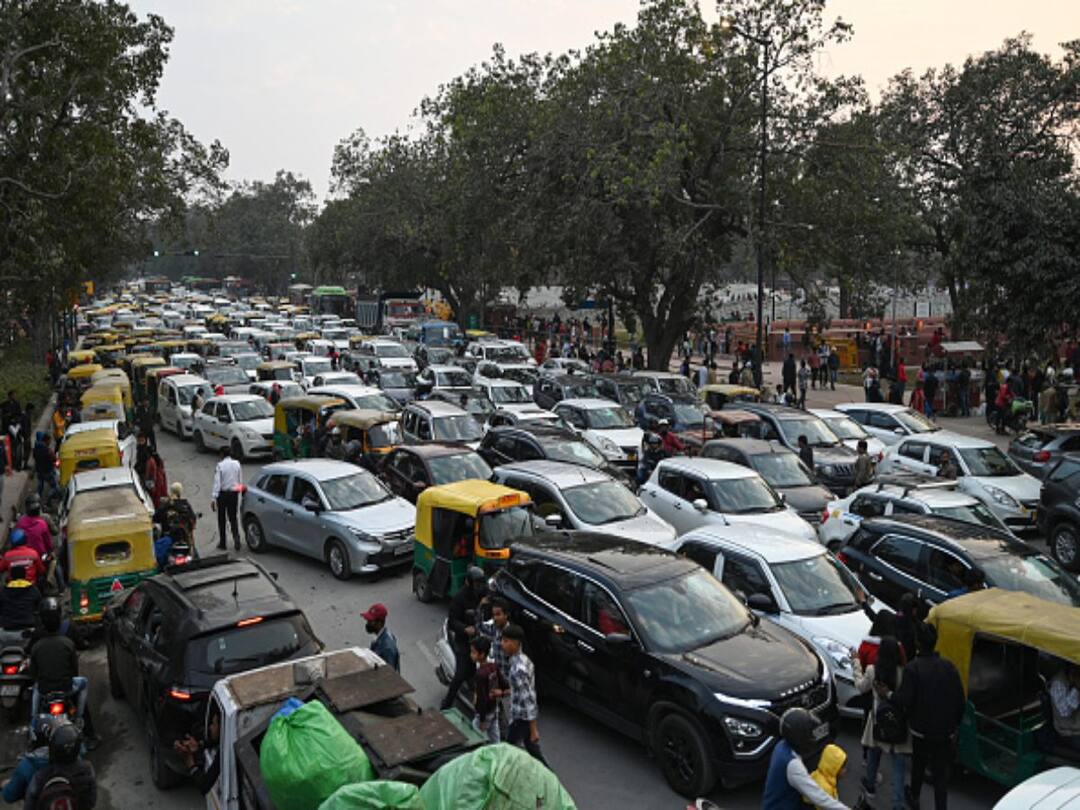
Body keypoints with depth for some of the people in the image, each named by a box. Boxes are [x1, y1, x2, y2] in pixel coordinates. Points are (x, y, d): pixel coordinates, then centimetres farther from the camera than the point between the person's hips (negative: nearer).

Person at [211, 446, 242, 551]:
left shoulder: (220, 465, -13)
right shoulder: (237, 464, 0)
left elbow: (217, 483, -16)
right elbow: (239, 479, 3)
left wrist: (213, 498, -16)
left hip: (223, 494, -3)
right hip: (234, 493, 3)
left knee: (221, 519, 10)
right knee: (233, 518, 12)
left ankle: (222, 543, 16)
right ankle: (236, 537, -11)